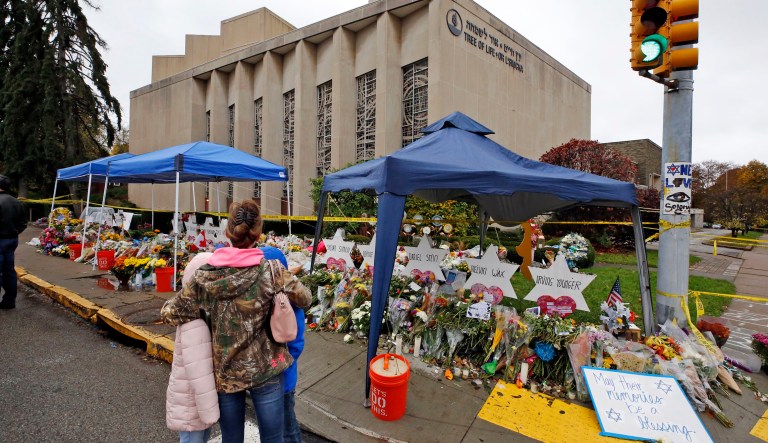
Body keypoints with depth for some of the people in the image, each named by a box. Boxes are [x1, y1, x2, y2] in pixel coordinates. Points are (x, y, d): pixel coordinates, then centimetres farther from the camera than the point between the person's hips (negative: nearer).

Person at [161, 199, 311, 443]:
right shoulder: (271, 270, -16)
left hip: (225, 372, 2)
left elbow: (169, 312, -1)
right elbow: (305, 299, -3)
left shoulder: (205, 275, -10)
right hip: (265, 369, -2)